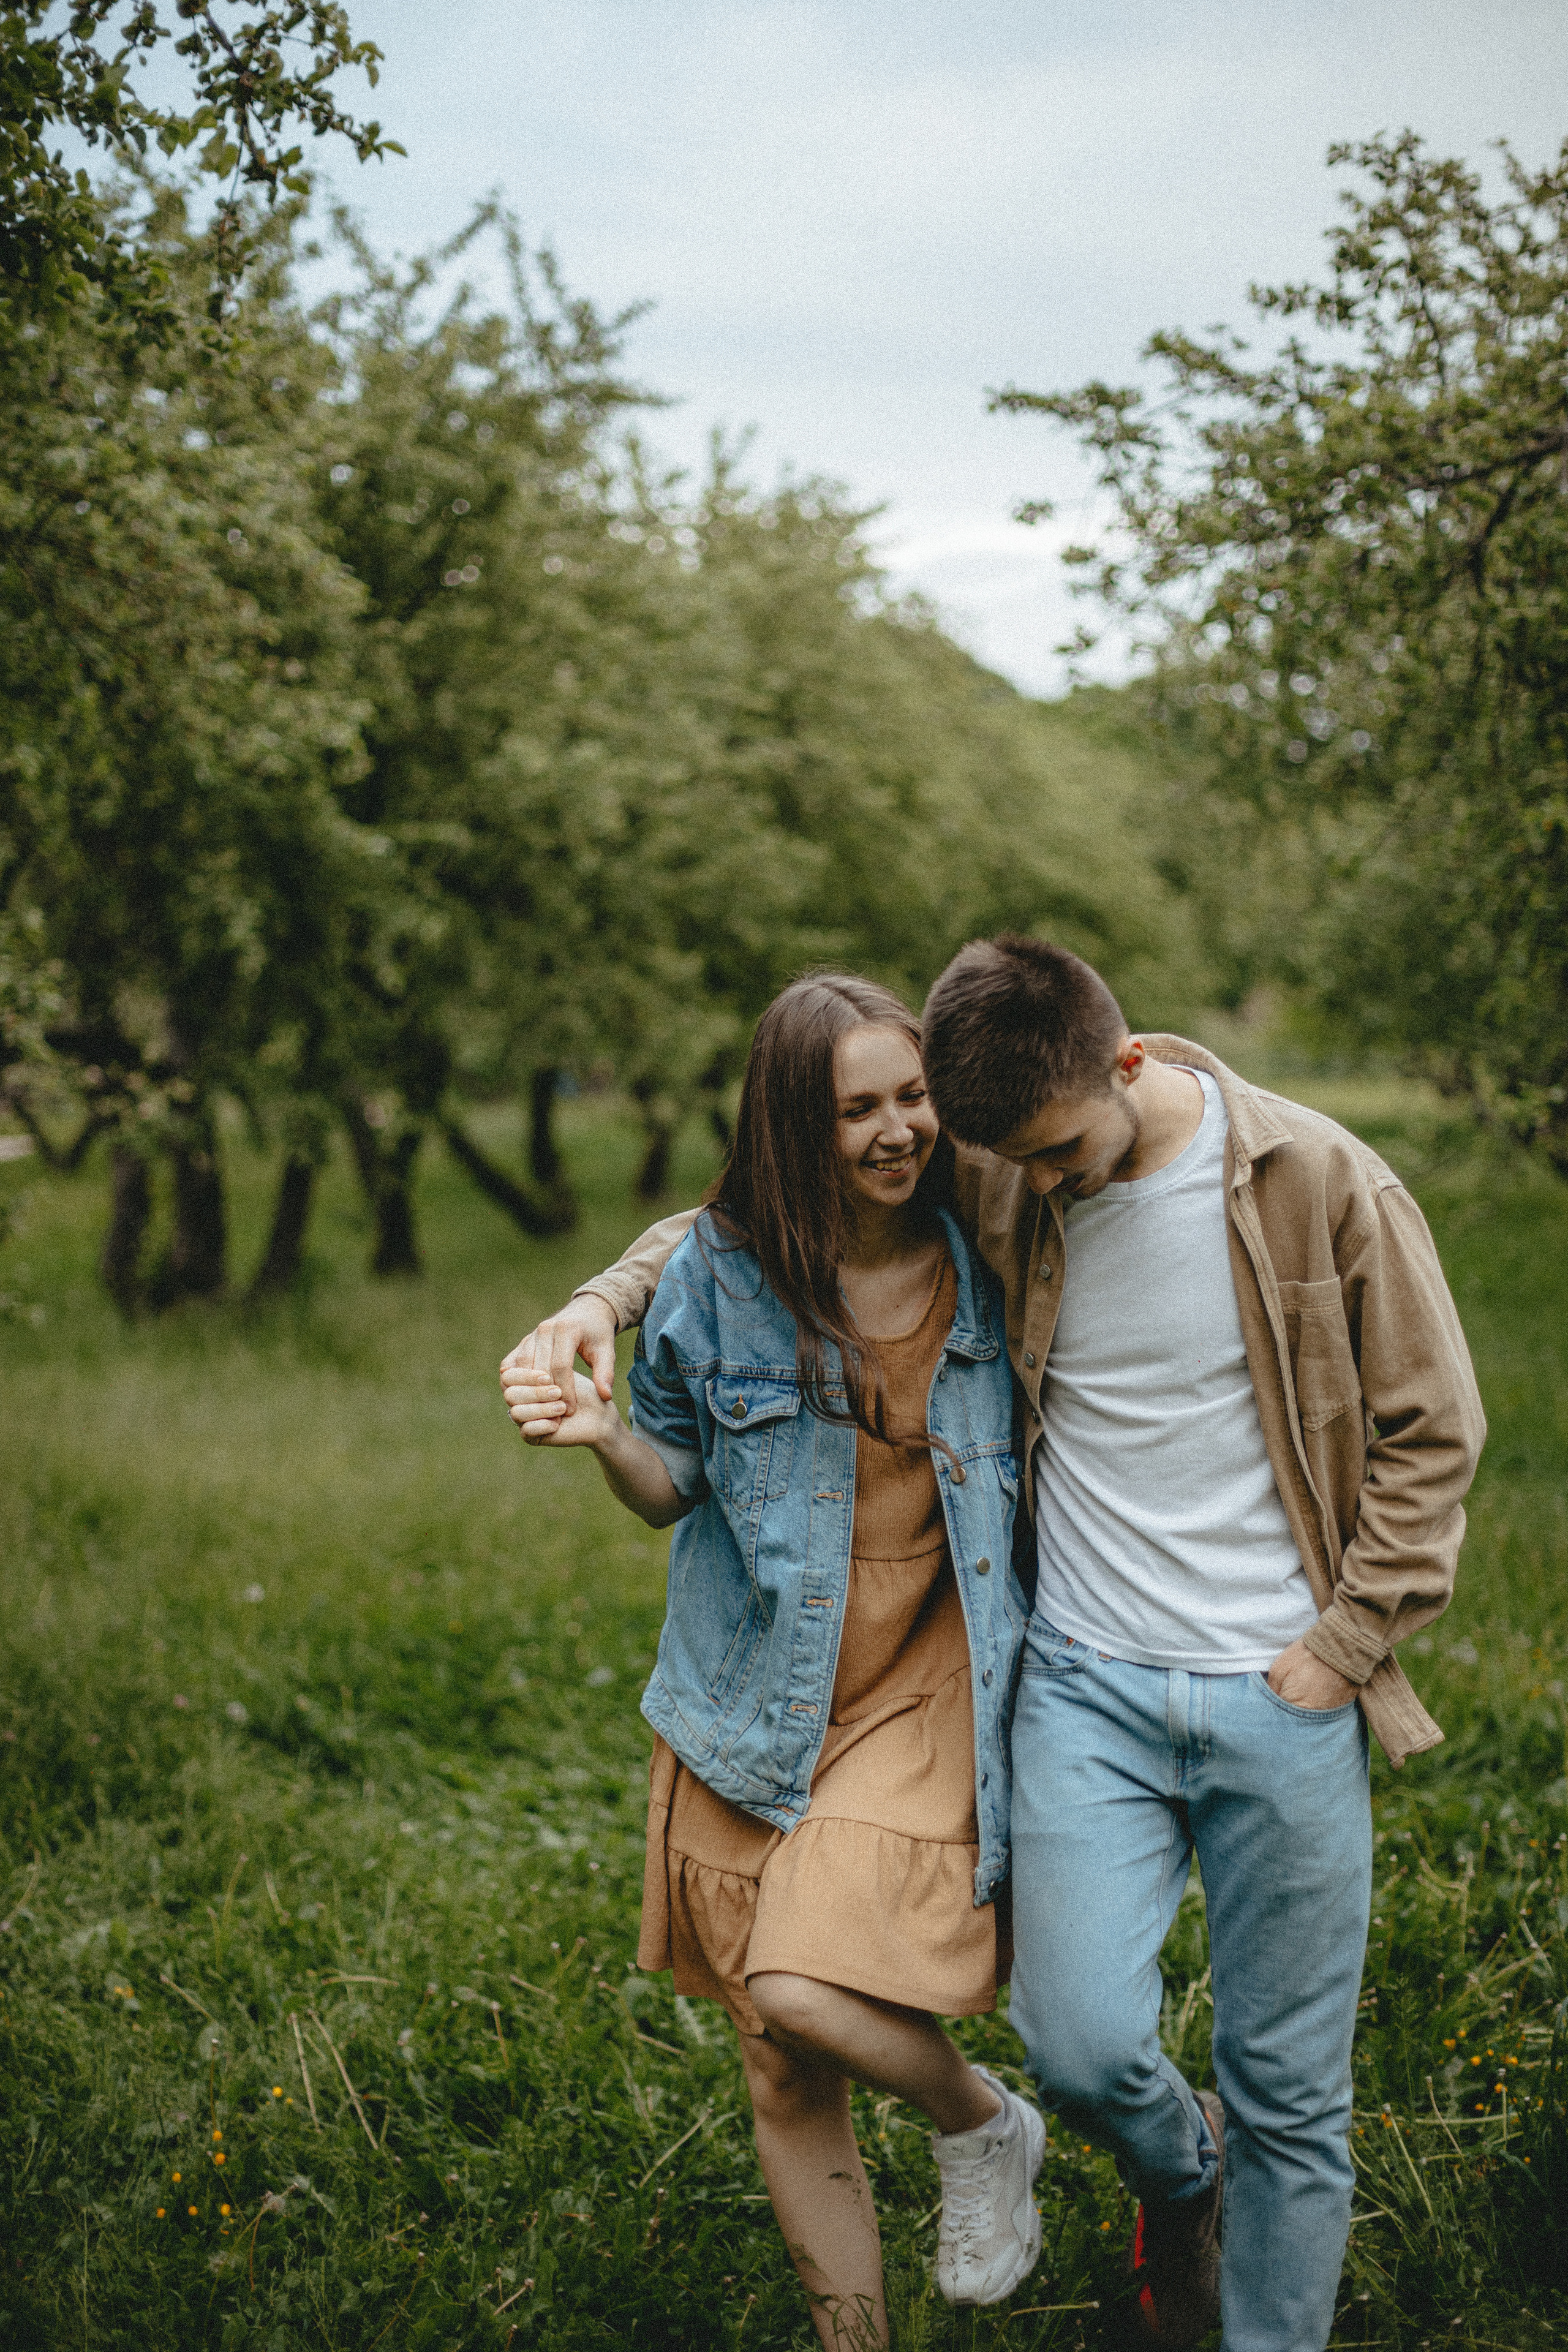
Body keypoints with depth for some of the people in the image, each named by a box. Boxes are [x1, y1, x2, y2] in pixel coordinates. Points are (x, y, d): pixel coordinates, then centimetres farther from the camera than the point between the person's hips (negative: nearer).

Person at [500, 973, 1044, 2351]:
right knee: (787, 2083, 10)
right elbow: (678, 1491, 4)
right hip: (756, 1704, 2)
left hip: (919, 1683, -2)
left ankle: (984, 2125, 11)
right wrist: (604, 1437, -15)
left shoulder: (984, 1259, -5)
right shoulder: (720, 1275, -6)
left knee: (803, 1990, -21)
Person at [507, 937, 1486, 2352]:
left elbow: (1430, 1431, 1)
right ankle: (1180, 2171, 29)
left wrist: (1345, 1644, -4)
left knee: (1290, 2094, 5)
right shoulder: (986, 1188, -3)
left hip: (1281, 1702, -1)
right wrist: (610, 1295, -9)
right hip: (1085, 1688, 2)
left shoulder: (1322, 1185, -9)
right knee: (1083, 2049, -7)